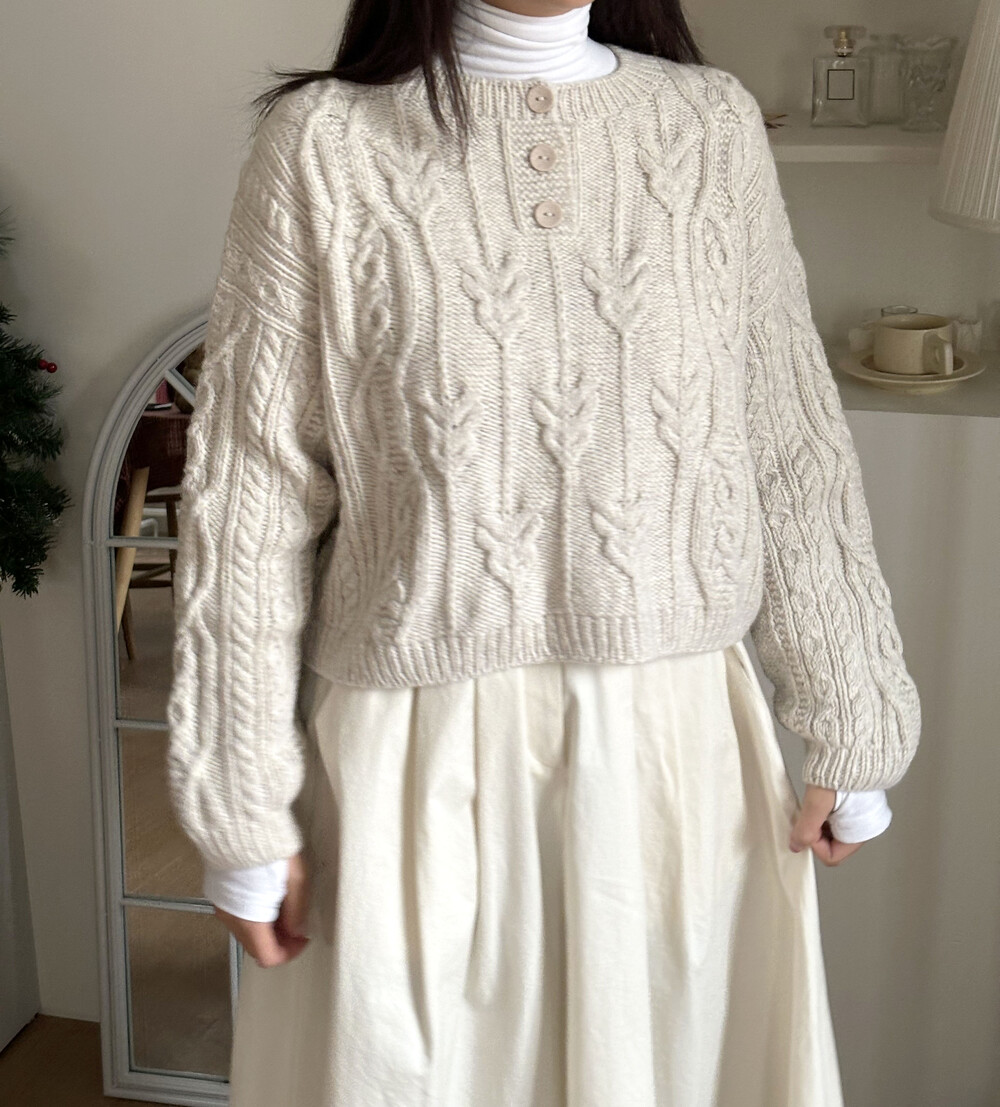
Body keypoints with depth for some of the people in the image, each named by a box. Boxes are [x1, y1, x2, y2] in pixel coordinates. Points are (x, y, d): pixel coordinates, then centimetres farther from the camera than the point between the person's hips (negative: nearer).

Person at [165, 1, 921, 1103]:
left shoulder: (716, 125, 2)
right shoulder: (324, 143, -6)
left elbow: (796, 460, 5)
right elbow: (248, 504, -5)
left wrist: (849, 724, 7)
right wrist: (244, 814, -4)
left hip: (686, 759, 3)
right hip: (418, 758, -2)